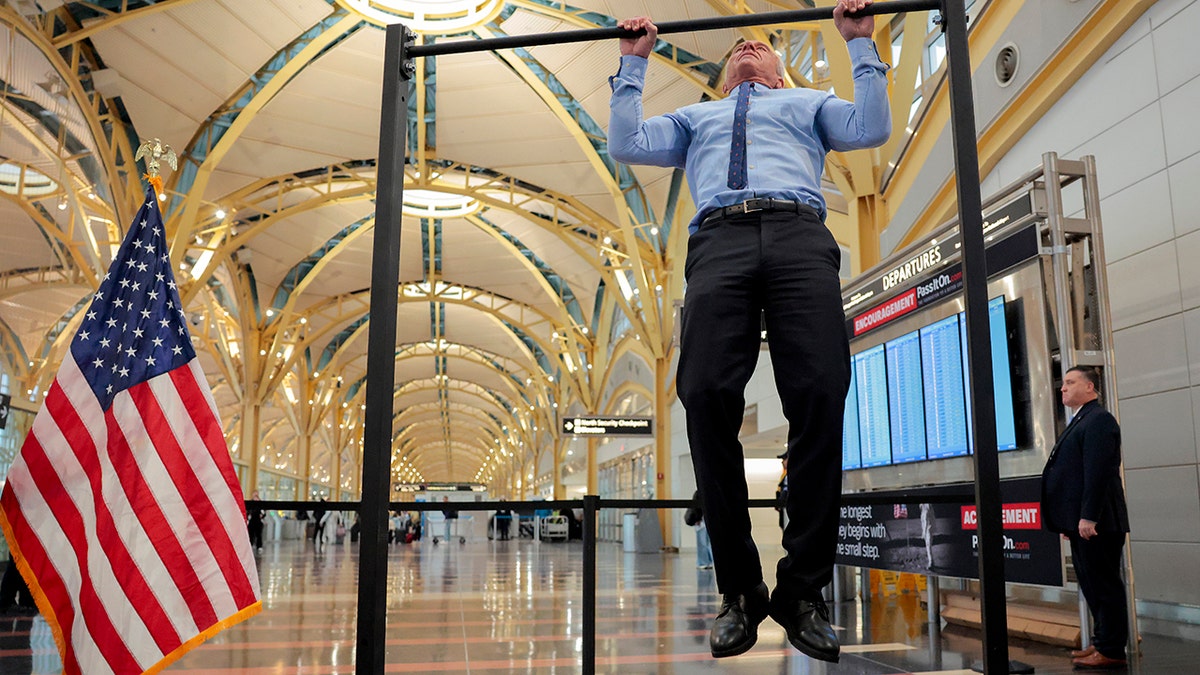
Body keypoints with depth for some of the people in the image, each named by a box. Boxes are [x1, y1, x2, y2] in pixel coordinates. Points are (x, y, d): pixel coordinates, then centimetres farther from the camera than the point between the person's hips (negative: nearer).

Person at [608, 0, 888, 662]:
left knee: (820, 396, -22)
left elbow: (872, 128, 20)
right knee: (707, 396, -23)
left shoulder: (808, 102, 38)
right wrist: (633, 62, 32)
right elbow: (626, 143, 27)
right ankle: (739, 590, -13)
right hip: (719, 240, 1)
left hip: (798, 235, 0)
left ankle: (803, 590, -13)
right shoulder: (697, 115, 41)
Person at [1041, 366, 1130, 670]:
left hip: (1095, 522, -10)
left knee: (1104, 585, -3)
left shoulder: (1098, 420, -11)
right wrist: (1070, 520, 18)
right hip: (1080, 522, 10)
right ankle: (1102, 642, 25)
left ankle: (1111, 651, 4)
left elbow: (1098, 472, -20)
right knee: (1092, 585, 15)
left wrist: (1088, 517, -24)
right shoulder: (1079, 422, 20)